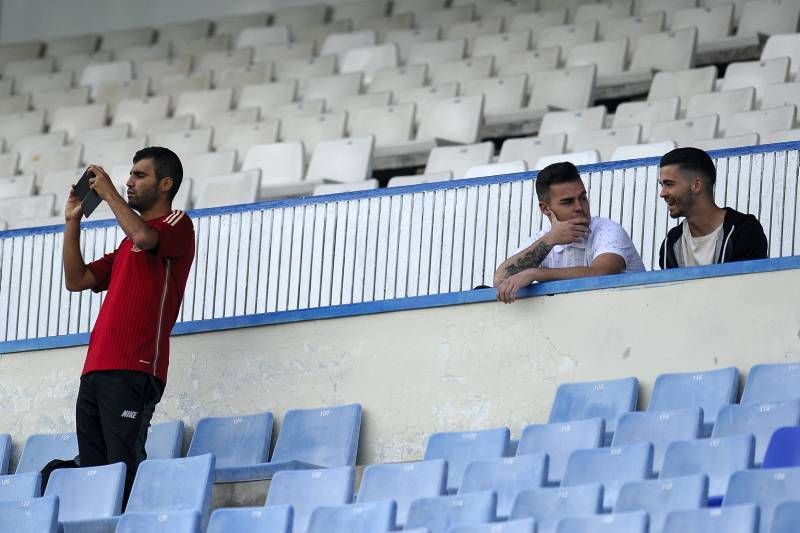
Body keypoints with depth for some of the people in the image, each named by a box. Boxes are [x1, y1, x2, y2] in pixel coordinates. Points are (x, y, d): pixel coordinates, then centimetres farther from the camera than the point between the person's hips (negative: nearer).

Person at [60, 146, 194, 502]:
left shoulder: (177, 225, 4)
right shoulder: (128, 241, 29)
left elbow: (145, 237, -19)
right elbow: (77, 280, 28)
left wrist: (109, 192, -6)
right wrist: (73, 222, 21)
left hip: (133, 370, -8)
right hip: (95, 371, 8)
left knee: (123, 468, -16)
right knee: (91, 470, 1)